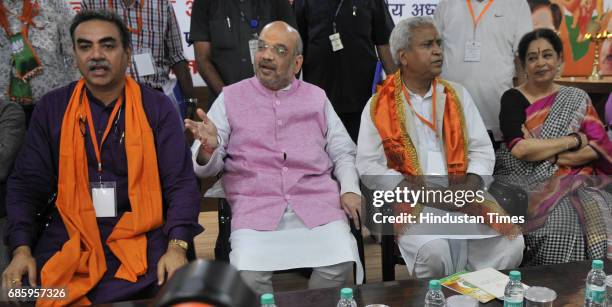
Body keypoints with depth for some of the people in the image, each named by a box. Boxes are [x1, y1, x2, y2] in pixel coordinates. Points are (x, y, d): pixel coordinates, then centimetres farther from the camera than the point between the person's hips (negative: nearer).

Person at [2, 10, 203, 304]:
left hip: (141, 234, -1)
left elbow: (181, 182, -4)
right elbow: (27, 183, 7)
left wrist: (176, 246, -17)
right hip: (68, 236, 2)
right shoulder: (52, 108, 6)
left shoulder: (156, 106, 0)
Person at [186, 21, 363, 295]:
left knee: (340, 264, -22)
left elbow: (343, 152, 17)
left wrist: (350, 189, -1)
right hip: (255, 204, -1)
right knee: (248, 275, -25)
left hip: (317, 201, 2)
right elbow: (205, 167, 6)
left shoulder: (316, 97, 16)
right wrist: (208, 149, -18)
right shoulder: (231, 97, 10)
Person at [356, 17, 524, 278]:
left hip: (464, 197, 3)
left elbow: (482, 149, 9)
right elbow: (368, 166, -5)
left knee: (511, 243, -20)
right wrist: (424, 193, -13)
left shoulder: (457, 95, 13)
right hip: (413, 202, -3)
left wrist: (470, 186, -11)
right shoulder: (379, 106, 2)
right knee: (434, 252, -31)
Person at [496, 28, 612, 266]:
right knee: (560, 219, -31)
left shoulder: (577, 99, 12)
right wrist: (574, 140, -5)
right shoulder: (513, 99, 1)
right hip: (524, 183, -3)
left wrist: (540, 150, -11)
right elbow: (519, 149, -15)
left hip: (571, 182, 3)